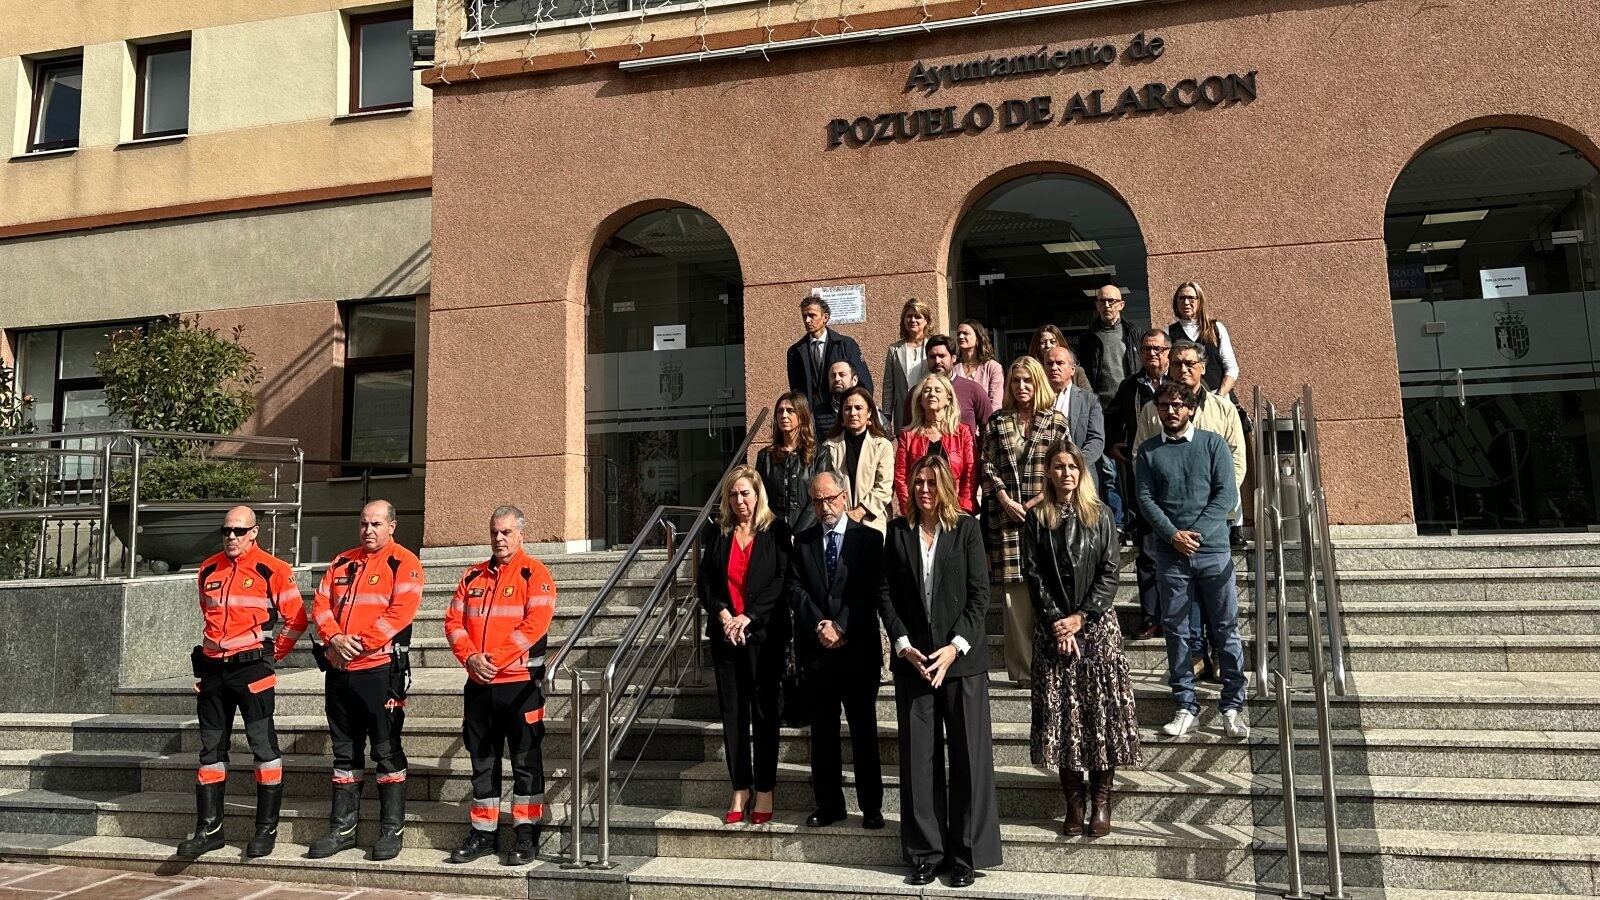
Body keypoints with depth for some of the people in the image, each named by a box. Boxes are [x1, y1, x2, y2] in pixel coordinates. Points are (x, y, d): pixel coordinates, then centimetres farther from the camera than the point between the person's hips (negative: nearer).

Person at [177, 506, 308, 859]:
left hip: (251, 668, -6)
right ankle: (209, 828, 21)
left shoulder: (273, 570, -7)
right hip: (212, 669, 6)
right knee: (211, 748, 11)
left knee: (263, 745, -3)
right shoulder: (208, 570, 11)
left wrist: (273, 653, 1)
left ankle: (267, 829, 5)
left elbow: (296, 620, -2)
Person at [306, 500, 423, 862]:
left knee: (387, 751, 0)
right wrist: (335, 638, -9)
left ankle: (391, 831, 8)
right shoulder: (342, 562, 16)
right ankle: (342, 829, 24)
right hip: (339, 670, 6)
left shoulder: (404, 563, -4)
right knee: (344, 753, 14)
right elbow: (320, 604, 9)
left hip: (381, 669, -6)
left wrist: (360, 642, -17)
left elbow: (401, 610, -15)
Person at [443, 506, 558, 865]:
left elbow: (536, 623, -15)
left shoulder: (535, 574, -5)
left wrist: (495, 659, -17)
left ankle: (526, 833, 11)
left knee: (525, 760, 2)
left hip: (521, 681, -5)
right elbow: (453, 620, 8)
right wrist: (471, 657, -9)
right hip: (478, 683, 6)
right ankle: (483, 831, 24)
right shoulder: (473, 576, 13)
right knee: (482, 760, 13)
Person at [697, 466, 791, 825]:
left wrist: (748, 617, -13)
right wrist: (722, 613, -8)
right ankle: (740, 789, 16)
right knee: (732, 712, 7)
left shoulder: (776, 532, -2)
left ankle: (764, 790, 12)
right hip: (725, 633, 4)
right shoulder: (719, 534, 10)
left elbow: (782, 580, -8)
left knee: (764, 711, 2)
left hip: (763, 633, -3)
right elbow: (704, 581, 8)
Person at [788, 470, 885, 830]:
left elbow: (869, 592, -6)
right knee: (822, 732, 9)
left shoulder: (868, 538, 1)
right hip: (816, 650, 3)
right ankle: (829, 804, 19)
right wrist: (821, 625, -12)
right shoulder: (802, 541, 10)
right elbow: (796, 589, 2)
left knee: (864, 732, 4)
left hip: (858, 649, -3)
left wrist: (840, 627, -14)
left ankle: (871, 807, 13)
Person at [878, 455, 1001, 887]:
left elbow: (979, 593, -2)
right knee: (918, 758, 5)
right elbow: (885, 593, 5)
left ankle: (966, 854, 13)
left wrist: (955, 646, -11)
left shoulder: (966, 528, 2)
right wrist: (904, 646, -6)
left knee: (969, 756, 1)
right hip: (913, 659, 2)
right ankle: (925, 853, 15)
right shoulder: (898, 531, 8)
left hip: (962, 658, -2)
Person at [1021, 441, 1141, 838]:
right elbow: (1033, 575, 0)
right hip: (1052, 627, 0)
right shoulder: (1036, 519, 5)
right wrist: (1055, 621, -9)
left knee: (1102, 709, -2)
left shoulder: (1101, 516, 5)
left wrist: (1081, 617, -10)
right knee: (1060, 711, 0)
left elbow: (1109, 574, -1)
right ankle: (1073, 801, 9)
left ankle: (1101, 801, 6)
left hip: (1096, 624, 0)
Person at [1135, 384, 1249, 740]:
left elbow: (1226, 494, -3)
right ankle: (1185, 706, 13)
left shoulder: (1213, 443, 5)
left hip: (1213, 550, -1)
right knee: (1176, 630, 5)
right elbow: (1145, 498, 2)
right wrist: (1173, 534, -11)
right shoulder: (1148, 451, 9)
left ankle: (1233, 706, 10)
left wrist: (1196, 532, -12)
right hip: (1170, 553, 1)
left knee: (1226, 629, 2)